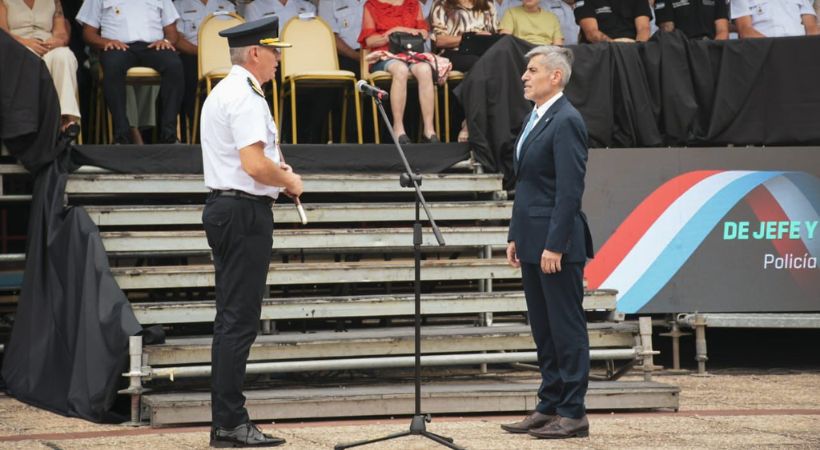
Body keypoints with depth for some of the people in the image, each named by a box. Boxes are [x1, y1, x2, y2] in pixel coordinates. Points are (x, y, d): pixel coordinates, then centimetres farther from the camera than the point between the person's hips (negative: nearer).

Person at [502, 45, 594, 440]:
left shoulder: (566, 122, -13)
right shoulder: (535, 119, 16)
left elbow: (570, 189, -19)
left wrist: (555, 245, -21)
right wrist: (516, 237, 16)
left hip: (557, 245, -10)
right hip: (532, 243, 10)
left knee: (567, 329, -3)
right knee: (543, 330, 13)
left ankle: (573, 414, 2)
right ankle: (549, 407, 19)